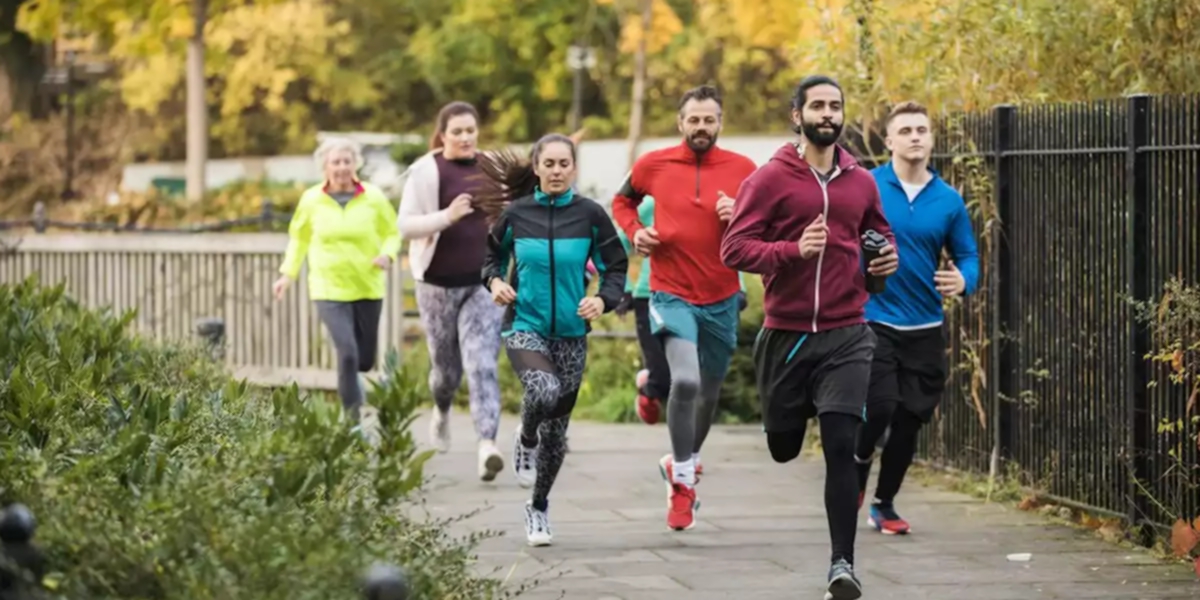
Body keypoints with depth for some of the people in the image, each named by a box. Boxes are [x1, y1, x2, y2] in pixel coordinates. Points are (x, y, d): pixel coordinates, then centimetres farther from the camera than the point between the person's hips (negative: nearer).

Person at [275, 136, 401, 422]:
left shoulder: (374, 198, -5)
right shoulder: (311, 200, -2)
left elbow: (392, 233, 6)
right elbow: (299, 237, 14)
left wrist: (387, 254, -14)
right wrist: (288, 273, 10)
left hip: (368, 288, 2)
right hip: (329, 289, -2)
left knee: (365, 358, 12)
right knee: (347, 353, -18)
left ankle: (350, 384, 48)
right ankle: (353, 419, -9)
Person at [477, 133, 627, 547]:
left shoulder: (589, 214, -4)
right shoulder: (516, 214, -3)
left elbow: (616, 266, 2)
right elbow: (492, 253, 14)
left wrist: (603, 300, -17)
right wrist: (495, 281, -6)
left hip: (571, 332, 2)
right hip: (525, 327, -2)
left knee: (556, 429, 9)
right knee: (544, 392, -31)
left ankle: (539, 508, 32)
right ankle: (526, 440, 4)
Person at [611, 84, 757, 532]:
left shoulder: (742, 170, -2)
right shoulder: (653, 165, -2)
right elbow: (623, 201, 17)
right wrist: (634, 231, -2)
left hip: (721, 299, 3)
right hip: (672, 295, -3)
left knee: (709, 391, 16)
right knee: (685, 381, -23)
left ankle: (683, 464, 44)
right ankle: (682, 481, -9)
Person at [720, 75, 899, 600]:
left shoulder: (860, 182, 8)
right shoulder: (770, 179, -5)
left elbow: (880, 231, 26)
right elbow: (734, 248, -10)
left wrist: (887, 257, 3)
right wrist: (794, 250, -24)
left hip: (846, 337, 1)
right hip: (786, 335, -1)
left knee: (840, 447, -13)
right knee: (783, 448, 14)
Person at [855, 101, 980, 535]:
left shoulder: (949, 201, 3)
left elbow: (967, 256, 9)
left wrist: (963, 279, -12)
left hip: (925, 328, 3)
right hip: (872, 320, -3)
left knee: (910, 419, 6)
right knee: (880, 406, -17)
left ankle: (884, 504, 24)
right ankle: (858, 466, 15)